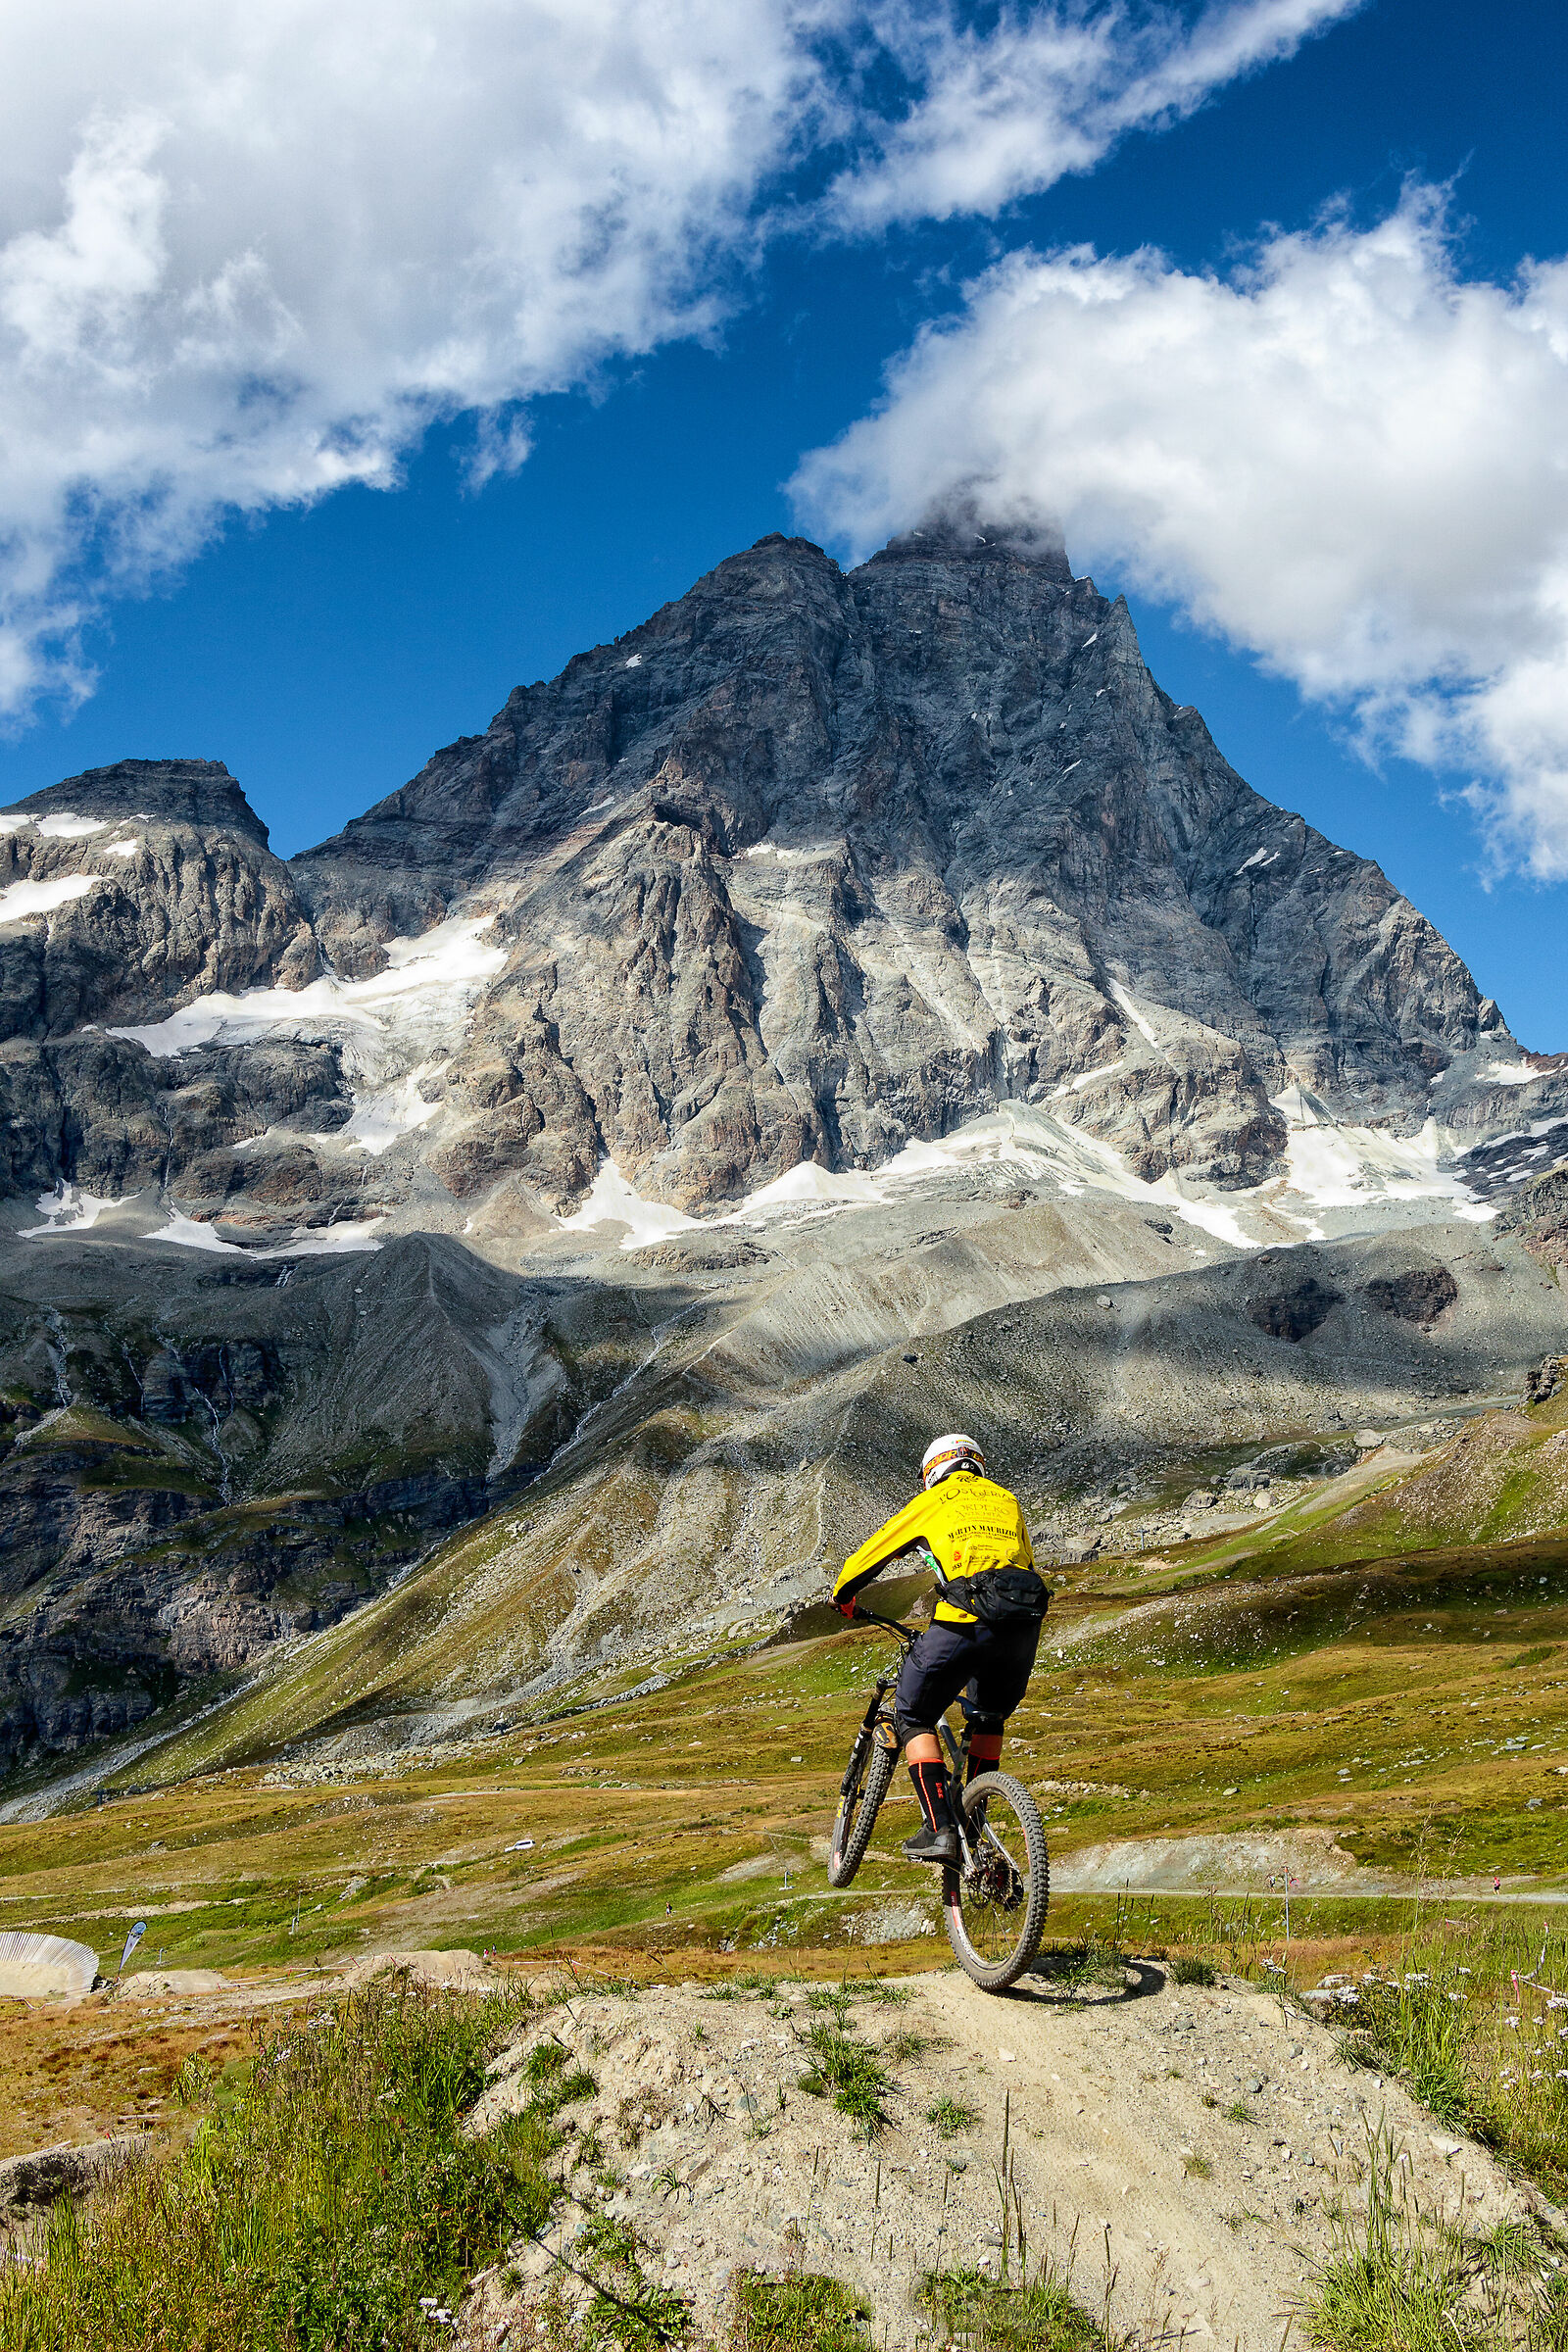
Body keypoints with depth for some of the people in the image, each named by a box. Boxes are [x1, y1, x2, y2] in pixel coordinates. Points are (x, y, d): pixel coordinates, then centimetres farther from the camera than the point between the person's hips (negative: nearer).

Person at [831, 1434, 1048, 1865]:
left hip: (966, 1619, -4)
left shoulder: (930, 1502, 17)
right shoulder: (1007, 1500, 28)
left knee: (913, 1717, 13)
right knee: (988, 1720, 28)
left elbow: (866, 1558, 23)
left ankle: (938, 1830, 0)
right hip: (1025, 1622, 5)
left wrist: (842, 1597, 42)